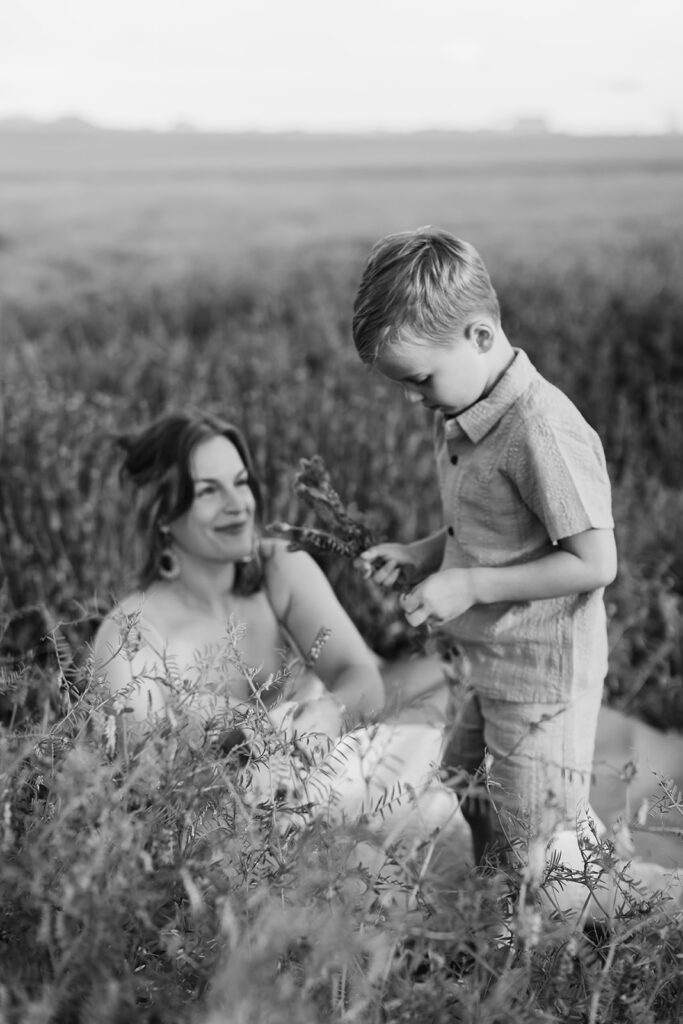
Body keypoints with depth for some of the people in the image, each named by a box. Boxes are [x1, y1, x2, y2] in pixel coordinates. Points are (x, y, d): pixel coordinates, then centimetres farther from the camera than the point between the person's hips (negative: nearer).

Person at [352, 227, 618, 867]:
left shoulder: (544, 433, -26)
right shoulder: (459, 415, 3)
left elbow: (594, 563, -24)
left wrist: (470, 585, -22)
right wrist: (423, 554, 1)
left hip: (541, 683, -9)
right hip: (489, 672, 9)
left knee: (540, 853, 4)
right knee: (469, 810, 20)